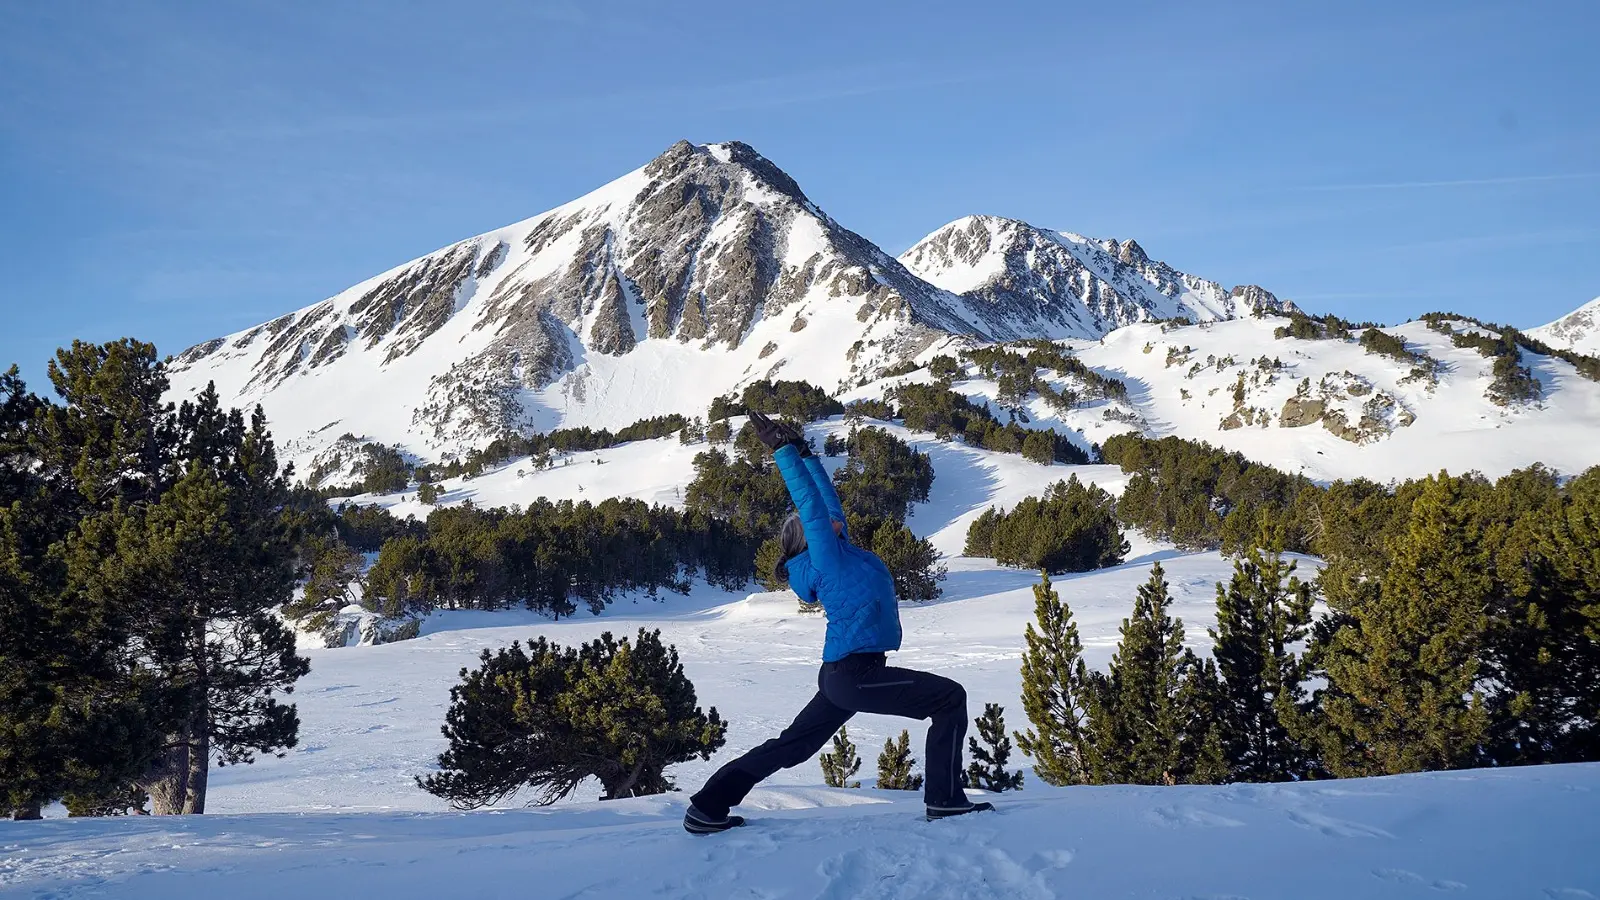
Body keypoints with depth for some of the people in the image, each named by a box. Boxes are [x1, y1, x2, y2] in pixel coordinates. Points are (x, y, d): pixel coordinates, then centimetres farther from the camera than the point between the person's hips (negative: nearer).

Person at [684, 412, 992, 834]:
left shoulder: (839, 548, 14)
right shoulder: (826, 552, -9)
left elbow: (826, 497, 23)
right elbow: (809, 500, -9)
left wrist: (805, 453, 25)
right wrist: (784, 451, -4)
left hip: (842, 673, 10)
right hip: (855, 673, -10)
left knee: (792, 746, 14)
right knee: (950, 698, -5)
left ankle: (709, 806, 17)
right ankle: (945, 799, -5)